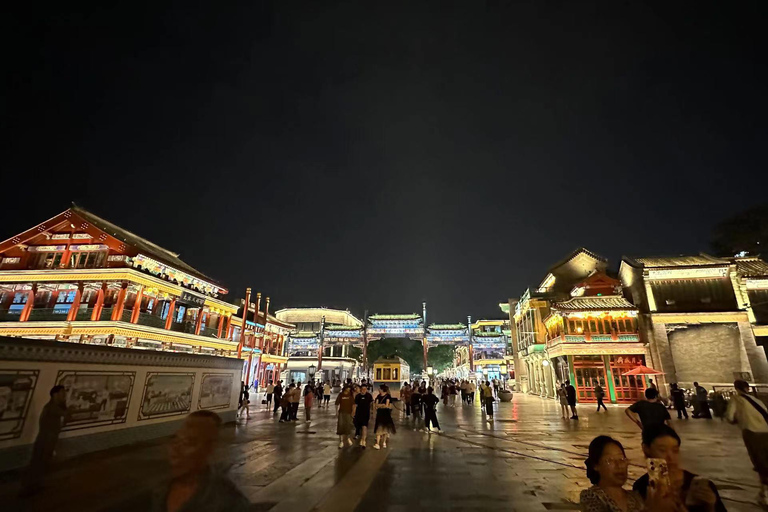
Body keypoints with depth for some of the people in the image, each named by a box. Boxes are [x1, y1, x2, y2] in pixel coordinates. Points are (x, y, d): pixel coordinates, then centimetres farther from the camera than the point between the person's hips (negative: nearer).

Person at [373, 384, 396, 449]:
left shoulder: (388, 396, -10)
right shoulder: (379, 396, 4)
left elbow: (387, 405, -14)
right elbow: (376, 405, -2)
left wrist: (380, 405, -7)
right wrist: (383, 405, -15)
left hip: (386, 413, -3)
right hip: (380, 413, 3)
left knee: (385, 428, 8)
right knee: (379, 428, -1)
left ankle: (384, 442, 22)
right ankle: (377, 444, -2)